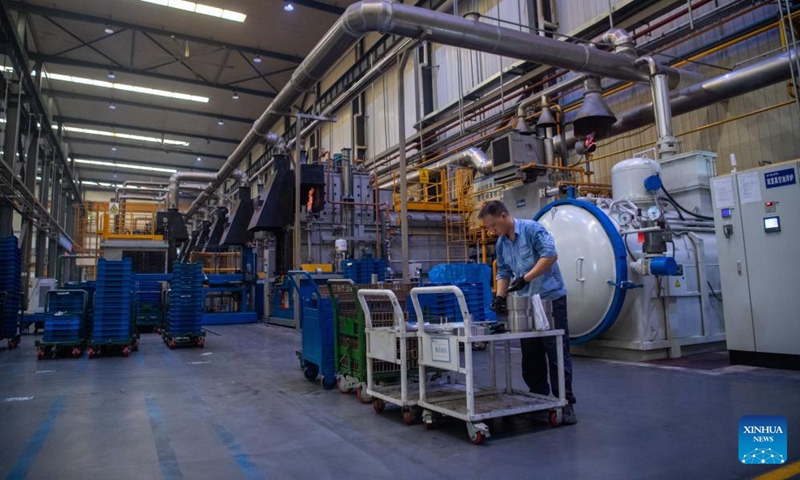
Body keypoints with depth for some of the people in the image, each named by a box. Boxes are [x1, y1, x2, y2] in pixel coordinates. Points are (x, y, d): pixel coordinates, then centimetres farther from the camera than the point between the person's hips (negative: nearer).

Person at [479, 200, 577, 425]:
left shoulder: (532, 229, -12)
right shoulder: (501, 243, 10)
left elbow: (550, 254, -22)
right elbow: (503, 272, 14)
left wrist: (525, 278, -23)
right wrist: (500, 296, -1)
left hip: (550, 298, -7)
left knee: (557, 352, -4)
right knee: (530, 355, 9)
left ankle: (565, 402, 4)